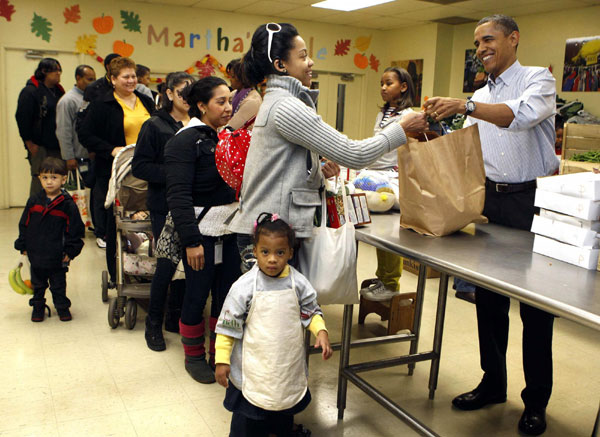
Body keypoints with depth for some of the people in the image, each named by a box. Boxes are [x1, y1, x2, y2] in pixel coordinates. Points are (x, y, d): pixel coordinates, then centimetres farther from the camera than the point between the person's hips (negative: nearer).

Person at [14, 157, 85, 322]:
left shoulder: (67, 204, -11)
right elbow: (24, 225, 7)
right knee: (37, 284, 18)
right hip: (36, 254, 3)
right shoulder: (34, 201, -1)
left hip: (58, 257, -3)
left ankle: (62, 308, 30)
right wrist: (23, 246, 5)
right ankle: (38, 307, 35)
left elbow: (75, 230, -6)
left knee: (58, 285, 12)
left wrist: (70, 251, -9)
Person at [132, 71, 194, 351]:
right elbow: (139, 167, -8)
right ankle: (154, 323, 17)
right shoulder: (155, 126, -2)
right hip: (165, 205, -4)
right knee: (167, 263, -3)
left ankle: (176, 318, 26)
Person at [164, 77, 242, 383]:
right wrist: (191, 240, -20)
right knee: (197, 296, 5)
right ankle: (194, 357, 25)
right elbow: (179, 195, -17)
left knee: (228, 295, 10)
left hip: (230, 231, 6)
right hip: (202, 234, -6)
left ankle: (220, 355, 27)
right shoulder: (186, 140, -10)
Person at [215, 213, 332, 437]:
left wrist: (321, 331, -14)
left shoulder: (298, 283, -9)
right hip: (253, 366, -3)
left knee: (285, 411, 23)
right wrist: (222, 360, -9)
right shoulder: (244, 286, -16)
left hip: (289, 366, 3)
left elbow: (310, 312, 4)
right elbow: (227, 325, -10)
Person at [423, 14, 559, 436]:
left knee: (536, 302, 3)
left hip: (533, 199, -6)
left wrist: (465, 106, -36)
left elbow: (521, 115, -26)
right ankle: (493, 383, 27)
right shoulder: (481, 96, 15)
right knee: (488, 296, 11)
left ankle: (536, 401, 17)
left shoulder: (538, 78, -5)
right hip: (491, 199, 6)